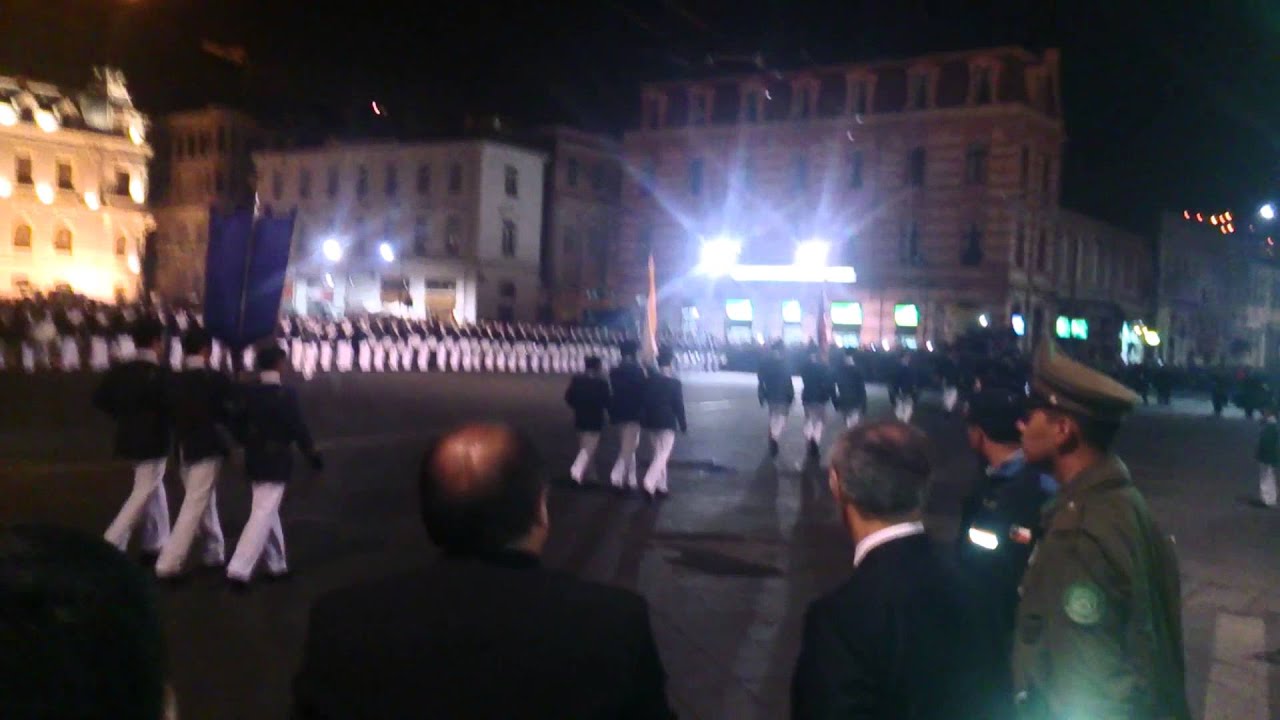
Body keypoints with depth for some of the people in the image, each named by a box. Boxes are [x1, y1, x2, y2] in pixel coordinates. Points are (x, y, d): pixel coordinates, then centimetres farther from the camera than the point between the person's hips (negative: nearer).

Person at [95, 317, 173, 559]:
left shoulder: (120, 370, 5)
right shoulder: (160, 374, -15)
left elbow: (100, 399, 6)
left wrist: (124, 415, 12)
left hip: (130, 439, 8)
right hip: (152, 442, -8)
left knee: (154, 489, 18)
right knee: (144, 494, -1)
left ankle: (155, 544, 22)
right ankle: (111, 545, -6)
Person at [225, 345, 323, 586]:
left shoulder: (247, 392, 2)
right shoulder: (286, 394, -14)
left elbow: (239, 426, 6)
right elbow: (299, 428, -12)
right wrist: (313, 456, 0)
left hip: (254, 462, 6)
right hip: (276, 463, -6)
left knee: (268, 512, 18)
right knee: (263, 515, -4)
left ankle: (276, 565, 27)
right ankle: (239, 569, -10)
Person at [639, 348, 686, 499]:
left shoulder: (649, 381, 4)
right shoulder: (674, 383, -9)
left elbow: (644, 401, 6)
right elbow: (679, 406, -8)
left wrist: (644, 420, 13)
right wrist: (683, 425, 1)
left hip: (651, 422, 5)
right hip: (667, 423, -5)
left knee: (658, 453, 16)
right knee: (663, 455, -5)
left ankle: (660, 486, 19)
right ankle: (649, 484, -21)